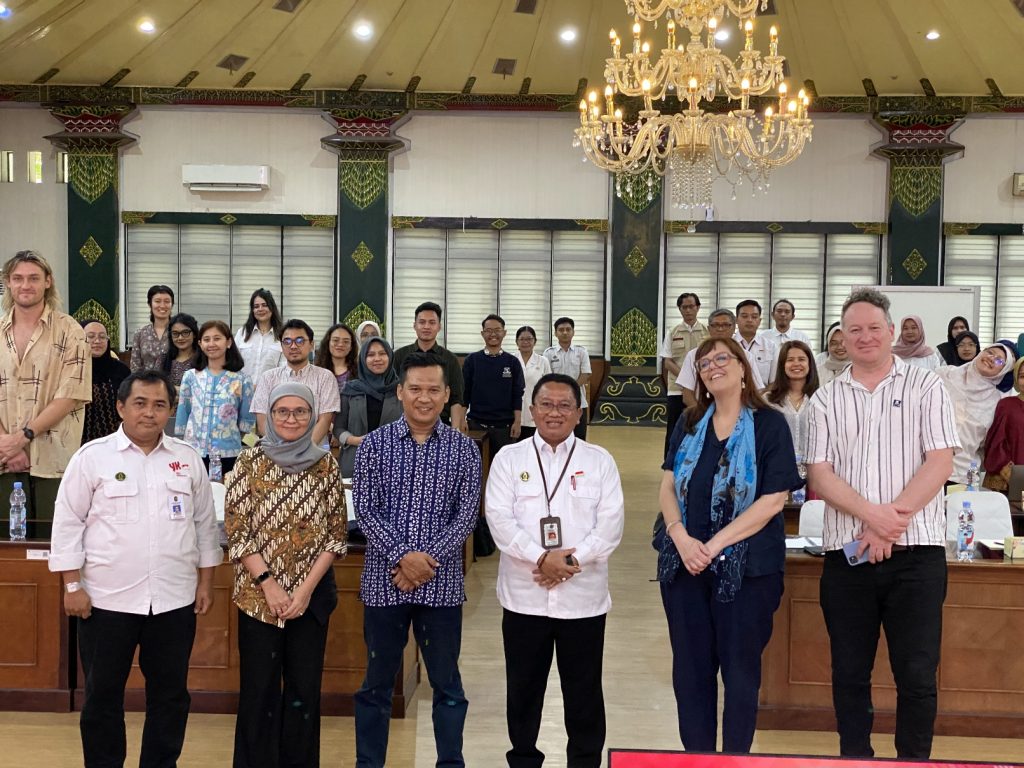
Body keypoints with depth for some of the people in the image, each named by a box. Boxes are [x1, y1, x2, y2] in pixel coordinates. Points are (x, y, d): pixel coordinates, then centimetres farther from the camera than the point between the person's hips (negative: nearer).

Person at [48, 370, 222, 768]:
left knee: (170, 693, 12)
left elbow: (204, 523, 11)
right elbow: (68, 523, -2)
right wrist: (72, 585, -6)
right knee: (102, 694, 9)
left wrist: (206, 581, 9)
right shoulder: (92, 456, -3)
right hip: (107, 599, -2)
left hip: (174, 598, 3)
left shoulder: (188, 458, 6)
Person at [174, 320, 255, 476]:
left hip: (228, 454, -1)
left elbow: (248, 421, 8)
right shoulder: (190, 377, 5)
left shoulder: (242, 380, 0)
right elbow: (183, 414, 11)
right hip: (194, 452, 1)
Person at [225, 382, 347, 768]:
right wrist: (268, 584, -12)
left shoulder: (325, 464, 1)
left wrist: (306, 588, -8)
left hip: (312, 595, 2)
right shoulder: (251, 460, -3)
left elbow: (336, 533, 1)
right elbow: (236, 530, -5)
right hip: (259, 595, -1)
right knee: (259, 689, 6)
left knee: (305, 688, 9)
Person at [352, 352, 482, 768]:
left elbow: (467, 513, -3)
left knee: (447, 683, 11)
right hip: (384, 581, 0)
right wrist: (402, 556, -17)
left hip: (441, 584, 0)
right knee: (377, 682, 12)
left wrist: (429, 559, -14)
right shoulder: (374, 444, -1)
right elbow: (365, 509, -6)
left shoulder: (464, 449, 1)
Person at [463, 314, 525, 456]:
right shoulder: (472, 360, 3)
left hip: (504, 425, 1)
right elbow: (464, 392, 3)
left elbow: (517, 394, 3)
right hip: (476, 423, 0)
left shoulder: (512, 362, 4)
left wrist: (517, 422, -4)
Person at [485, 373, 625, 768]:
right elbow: (500, 519, -7)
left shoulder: (600, 461, 4)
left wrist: (572, 561, -16)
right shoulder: (509, 458, 3)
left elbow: (611, 523, -3)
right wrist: (542, 558, -18)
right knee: (523, 687, 12)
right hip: (524, 594, 0)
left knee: (583, 690, 10)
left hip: (583, 595, 0)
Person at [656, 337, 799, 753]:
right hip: (684, 561, 4)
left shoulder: (770, 424, -4)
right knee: (690, 667, 9)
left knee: (739, 668, 7)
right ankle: (696, 756, 23)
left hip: (746, 566, -4)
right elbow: (667, 487, 5)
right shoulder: (689, 423, 9)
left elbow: (773, 500, -11)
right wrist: (681, 537, -12)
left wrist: (715, 544, -16)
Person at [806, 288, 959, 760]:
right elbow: (819, 474, 0)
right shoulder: (825, 399, 9)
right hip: (846, 553, 2)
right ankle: (854, 759, 23)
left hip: (916, 551, -2)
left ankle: (914, 761, 19)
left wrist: (892, 522, -14)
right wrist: (873, 514, -16)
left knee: (916, 674, 2)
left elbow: (940, 462, -5)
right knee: (849, 672, 9)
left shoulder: (925, 387, 4)